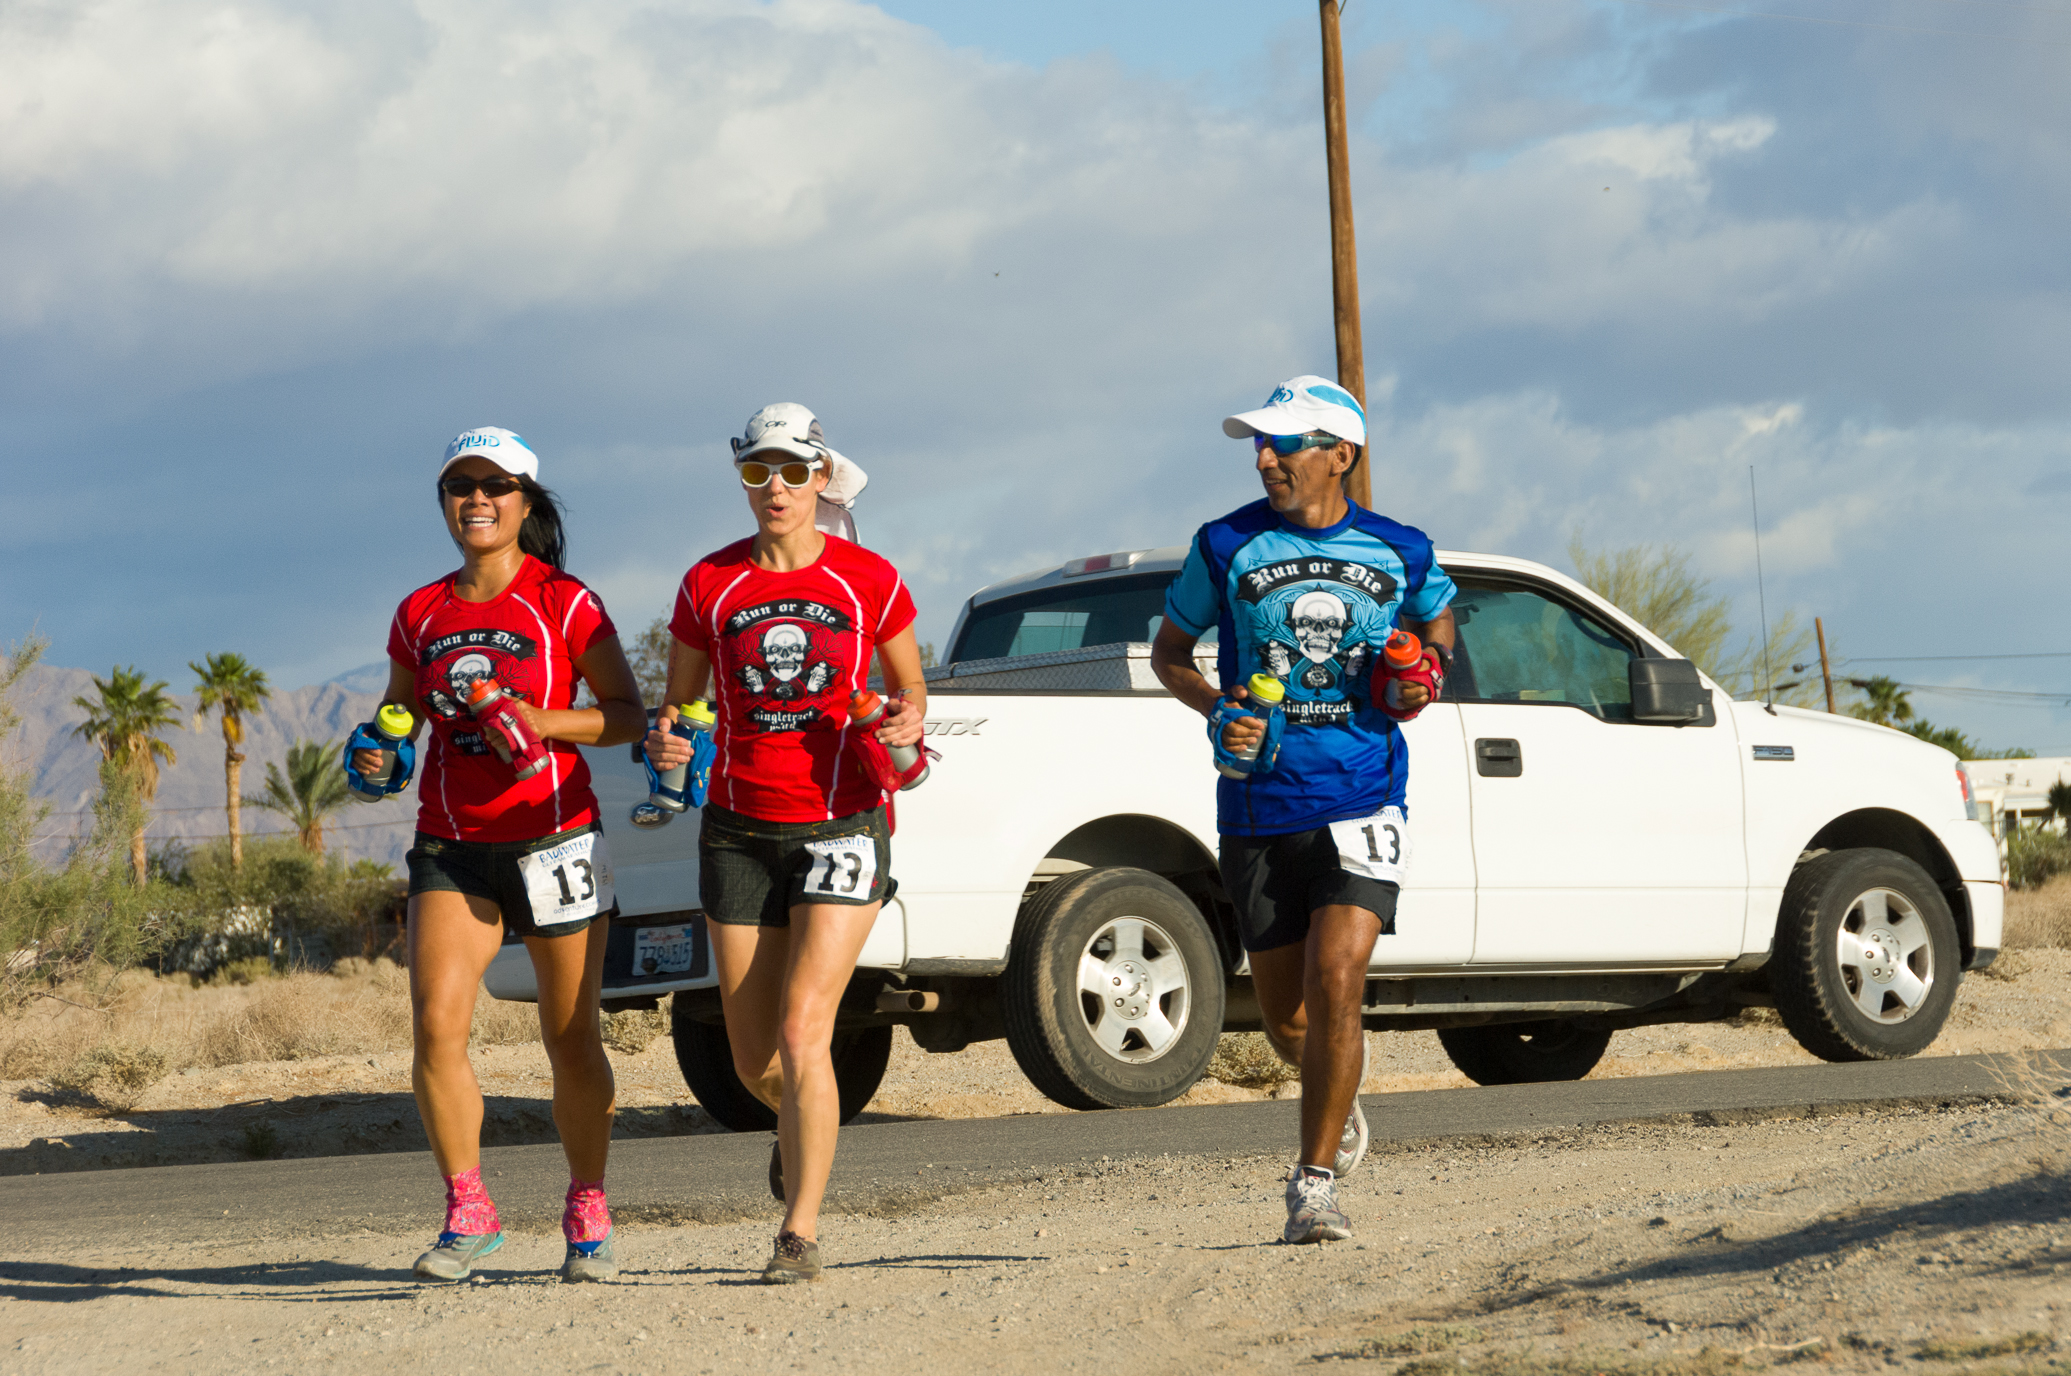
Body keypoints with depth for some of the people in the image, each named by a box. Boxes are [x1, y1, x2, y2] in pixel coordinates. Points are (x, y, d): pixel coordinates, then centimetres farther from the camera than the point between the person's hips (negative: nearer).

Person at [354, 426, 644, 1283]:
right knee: (435, 1026, -14)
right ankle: (468, 1213, -3)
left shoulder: (565, 604, -3)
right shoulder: (422, 614, 9)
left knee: (571, 1043, 3)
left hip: (554, 840, -3)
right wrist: (376, 753, -3)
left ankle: (588, 1214, 18)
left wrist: (540, 722, -18)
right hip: (452, 848, 3)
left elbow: (627, 714, -4)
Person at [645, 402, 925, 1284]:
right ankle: (800, 1122, 44)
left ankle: (800, 1234, -11)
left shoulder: (869, 581, -1)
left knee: (803, 1034, -16)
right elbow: (679, 700, 11)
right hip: (740, 829, 3)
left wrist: (907, 719, -11)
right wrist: (664, 741, -12)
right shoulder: (709, 584, 3)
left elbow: (909, 686, 12)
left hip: (842, 824, -3)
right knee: (754, 1063, 8)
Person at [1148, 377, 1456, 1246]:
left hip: (1362, 804, -1)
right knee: (1285, 1017, 7)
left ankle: (1314, 1183, -8)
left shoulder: (1399, 552, 3)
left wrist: (1428, 673, 1)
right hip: (1259, 808, 1)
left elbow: (1438, 621, 23)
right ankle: (1340, 1092, 43)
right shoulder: (1227, 548, 1)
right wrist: (1216, 711, -7)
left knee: (1335, 982, -17)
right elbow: (1169, 651, 12)